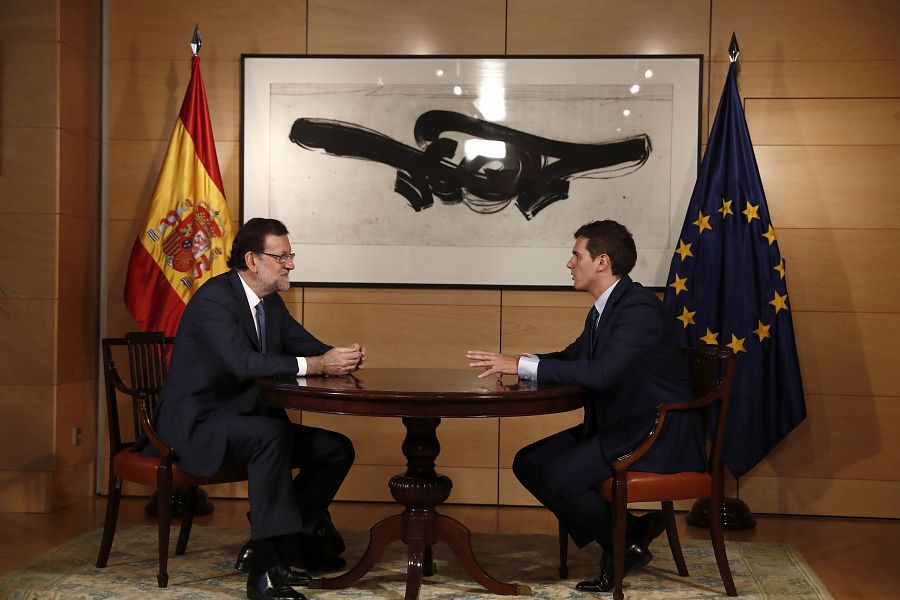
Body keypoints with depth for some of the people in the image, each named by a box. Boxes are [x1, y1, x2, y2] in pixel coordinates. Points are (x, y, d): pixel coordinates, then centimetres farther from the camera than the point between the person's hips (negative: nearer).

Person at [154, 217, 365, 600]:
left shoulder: (271, 302, 9)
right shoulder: (214, 298, -18)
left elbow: (307, 346, 11)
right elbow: (245, 362, -32)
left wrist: (341, 357, -13)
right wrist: (318, 364, -32)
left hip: (247, 418, 9)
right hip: (197, 424, -9)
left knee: (337, 449, 0)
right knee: (272, 434, -37)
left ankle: (266, 545, 3)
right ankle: (265, 568, -32)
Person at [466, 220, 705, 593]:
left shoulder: (640, 309, -21)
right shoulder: (604, 308, 10)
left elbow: (600, 372, -32)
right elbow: (573, 356, 19)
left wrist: (522, 365, -29)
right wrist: (515, 366, -1)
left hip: (656, 436, -10)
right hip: (616, 428, 10)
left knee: (560, 478, -25)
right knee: (528, 463, 1)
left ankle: (626, 544, 1)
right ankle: (630, 531, 7)